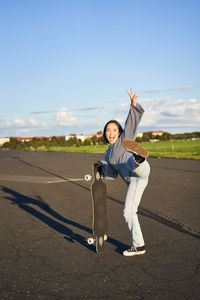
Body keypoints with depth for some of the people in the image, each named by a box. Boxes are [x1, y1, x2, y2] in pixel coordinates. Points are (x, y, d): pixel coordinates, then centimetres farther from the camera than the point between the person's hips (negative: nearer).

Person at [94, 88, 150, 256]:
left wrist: (134, 104, -17)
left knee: (130, 162, -39)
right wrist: (102, 166, 9)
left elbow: (133, 121, -3)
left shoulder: (125, 138, 13)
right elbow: (112, 175, 25)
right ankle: (138, 246, 17)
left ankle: (139, 158, -76)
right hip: (133, 181, 8)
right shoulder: (108, 154, 29)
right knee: (129, 211, 8)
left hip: (140, 173, -7)